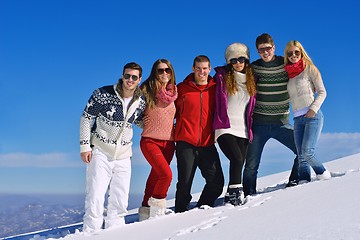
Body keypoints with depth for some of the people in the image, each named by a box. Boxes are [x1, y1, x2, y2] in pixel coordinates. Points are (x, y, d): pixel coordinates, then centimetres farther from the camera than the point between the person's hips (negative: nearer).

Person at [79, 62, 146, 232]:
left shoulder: (141, 102, -1)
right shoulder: (103, 94, -14)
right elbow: (86, 117, -6)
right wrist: (85, 146, -10)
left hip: (123, 156, 4)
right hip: (100, 152, -4)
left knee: (120, 202, 8)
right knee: (95, 198, -9)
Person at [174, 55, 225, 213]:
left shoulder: (215, 89, 9)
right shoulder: (182, 89, 2)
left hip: (207, 144, 3)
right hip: (186, 143, -2)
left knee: (217, 182, -1)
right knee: (185, 183, -1)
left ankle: (203, 207, 21)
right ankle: (181, 212, 18)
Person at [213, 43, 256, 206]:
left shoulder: (251, 79, 15)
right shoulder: (222, 77, 3)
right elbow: (215, 100, 6)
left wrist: (250, 127, 19)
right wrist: (219, 121, 1)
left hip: (243, 130, 4)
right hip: (225, 128, -4)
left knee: (239, 165, 0)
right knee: (237, 160, -22)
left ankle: (232, 198, 6)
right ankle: (234, 194, -18)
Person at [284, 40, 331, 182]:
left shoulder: (309, 69, 3)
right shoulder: (287, 73, 16)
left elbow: (322, 92, 0)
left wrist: (313, 109, -12)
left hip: (313, 116, -5)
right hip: (297, 119, 5)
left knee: (307, 152, -17)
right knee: (301, 157, 0)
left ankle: (323, 174, 6)